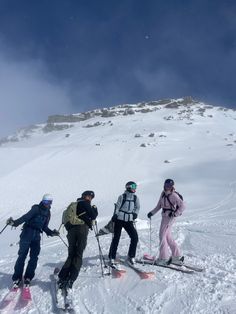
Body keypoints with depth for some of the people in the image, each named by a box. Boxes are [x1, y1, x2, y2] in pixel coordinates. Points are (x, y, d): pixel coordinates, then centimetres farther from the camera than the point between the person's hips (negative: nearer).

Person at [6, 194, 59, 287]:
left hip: (37, 235, 5)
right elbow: (26, 217, -18)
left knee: (34, 257, 1)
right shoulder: (36, 208, -6)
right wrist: (15, 222, -32)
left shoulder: (48, 213, 12)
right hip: (27, 233, -5)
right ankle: (17, 278, 7)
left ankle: (28, 277, 14)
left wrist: (51, 232, 3)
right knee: (22, 255, -4)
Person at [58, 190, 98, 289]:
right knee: (78, 255, -5)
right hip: (82, 228, -7)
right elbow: (93, 216, -1)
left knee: (71, 255, 12)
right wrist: (95, 209, 19)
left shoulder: (73, 205, 30)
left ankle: (62, 278, 3)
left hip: (70, 230, 7)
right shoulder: (84, 203, 7)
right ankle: (70, 279, -13)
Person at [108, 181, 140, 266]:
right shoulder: (122, 196, -8)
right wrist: (115, 215, -12)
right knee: (116, 238, 1)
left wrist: (135, 213, 6)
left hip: (129, 221, 4)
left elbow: (137, 207, 19)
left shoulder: (135, 198, 4)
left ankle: (131, 257, 14)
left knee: (135, 237, -4)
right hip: (119, 219, -4)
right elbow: (117, 206, -4)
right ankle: (112, 258, 14)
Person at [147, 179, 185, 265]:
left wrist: (175, 214, -27)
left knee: (162, 235, -4)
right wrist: (152, 212, 11)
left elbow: (182, 206, -19)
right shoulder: (163, 193, 8)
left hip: (170, 217, -8)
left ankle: (164, 258, 6)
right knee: (168, 236, 13)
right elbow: (159, 205, 16)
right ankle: (177, 256, 25)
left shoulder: (174, 195, -15)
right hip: (164, 216, 8)